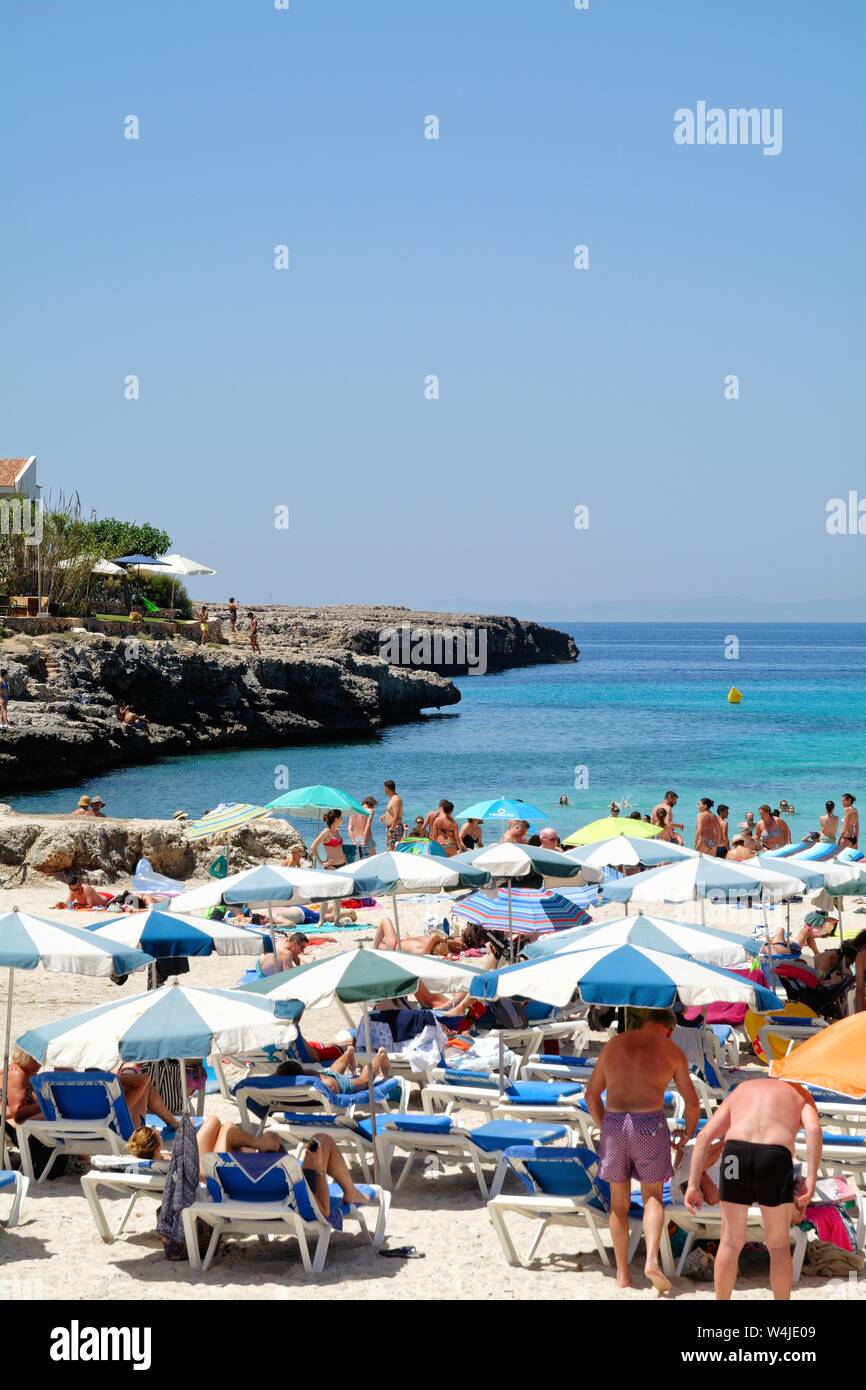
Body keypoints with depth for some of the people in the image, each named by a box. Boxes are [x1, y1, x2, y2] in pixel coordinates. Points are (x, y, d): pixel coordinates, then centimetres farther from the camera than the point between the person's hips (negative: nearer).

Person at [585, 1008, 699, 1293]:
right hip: (649, 1125, -2)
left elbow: (592, 1094, 17)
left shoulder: (614, 1044, 13)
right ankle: (652, 1259, -12)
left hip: (613, 1124, 2)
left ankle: (622, 1273, 14)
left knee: (619, 1202, 14)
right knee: (653, 1198, 10)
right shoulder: (672, 1052, 5)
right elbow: (692, 1103, 6)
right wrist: (687, 1133, 24)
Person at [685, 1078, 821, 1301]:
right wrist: (811, 1179, -3)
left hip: (736, 1154, 1)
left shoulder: (739, 1093, 33)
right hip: (775, 1159, -1)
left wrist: (693, 1185, 13)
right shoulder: (801, 1095, 27)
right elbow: (814, 1129, 2)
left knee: (731, 1243, 19)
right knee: (779, 1246, 17)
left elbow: (704, 1137, 18)